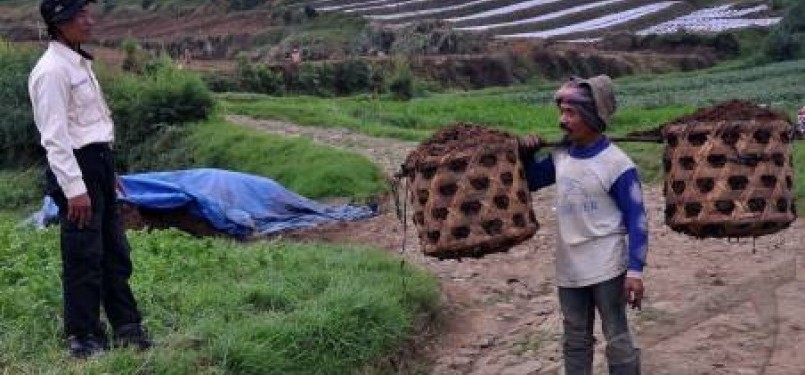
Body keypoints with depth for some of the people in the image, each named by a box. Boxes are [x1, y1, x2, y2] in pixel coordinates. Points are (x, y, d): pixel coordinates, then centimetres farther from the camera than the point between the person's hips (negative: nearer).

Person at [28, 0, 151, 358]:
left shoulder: (78, 62, 14)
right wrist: (74, 188, -23)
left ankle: (126, 326, 25)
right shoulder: (52, 70, -16)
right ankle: (83, 338, 12)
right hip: (77, 167, -10)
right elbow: (54, 136, -20)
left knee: (114, 250, 15)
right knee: (84, 257, -1)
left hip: (98, 162, 10)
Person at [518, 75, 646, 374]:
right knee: (575, 341, 17)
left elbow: (637, 220, -14)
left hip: (606, 268, -6)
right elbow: (529, 183, 19)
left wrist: (635, 271, -21)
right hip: (569, 268, 6)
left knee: (617, 339, 3)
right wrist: (526, 153, 1)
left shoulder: (617, 164, -16)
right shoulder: (560, 156, 2)